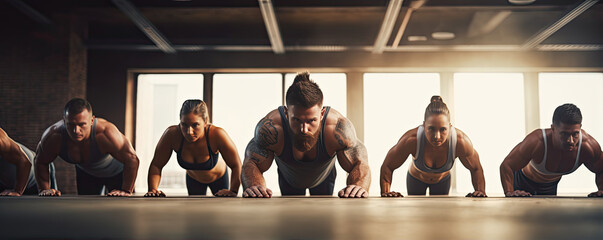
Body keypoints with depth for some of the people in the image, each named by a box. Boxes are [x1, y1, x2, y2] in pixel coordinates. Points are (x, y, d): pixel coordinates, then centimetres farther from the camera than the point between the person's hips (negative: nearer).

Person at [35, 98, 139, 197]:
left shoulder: (105, 133, -46)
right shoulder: (54, 137, -35)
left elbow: (132, 159, -38)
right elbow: (41, 162, -14)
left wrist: (126, 191, -36)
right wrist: (45, 189, -20)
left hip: (116, 172, -3)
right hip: (85, 172, 3)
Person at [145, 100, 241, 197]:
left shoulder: (217, 134, -41)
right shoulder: (172, 134, -36)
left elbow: (236, 165, -34)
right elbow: (156, 165, -26)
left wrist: (233, 191, -47)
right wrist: (153, 189, -41)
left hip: (219, 178, -1)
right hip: (193, 180, 2)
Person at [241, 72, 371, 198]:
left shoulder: (337, 128, -44)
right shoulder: (270, 128, -44)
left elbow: (360, 163, -36)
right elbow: (251, 163, -35)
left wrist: (358, 186, -61)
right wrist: (254, 186, -60)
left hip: (324, 177, 0)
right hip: (288, 179, 0)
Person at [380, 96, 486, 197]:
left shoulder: (461, 141, -39)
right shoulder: (412, 139, -43)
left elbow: (476, 169, -18)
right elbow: (387, 167, -28)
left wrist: (480, 191, -34)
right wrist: (385, 192, -41)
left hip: (443, 180, 1)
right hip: (415, 179, -1)